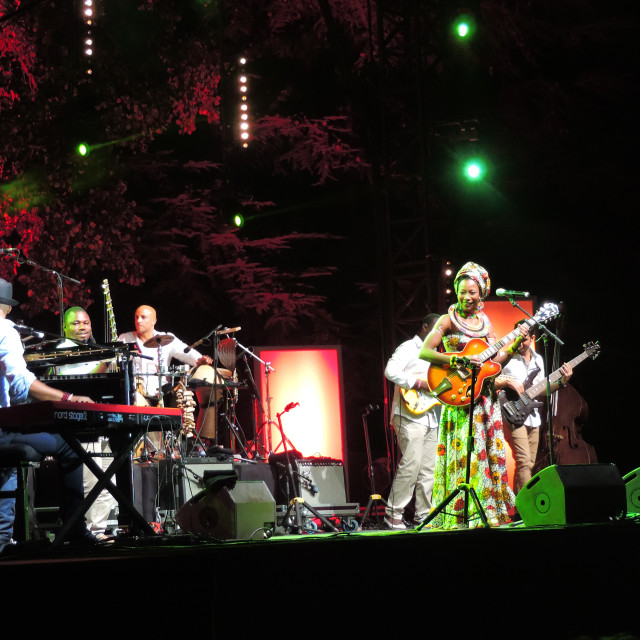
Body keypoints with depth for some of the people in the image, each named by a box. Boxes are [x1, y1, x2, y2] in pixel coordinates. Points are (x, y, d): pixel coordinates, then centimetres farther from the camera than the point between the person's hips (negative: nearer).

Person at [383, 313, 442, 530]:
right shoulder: (408, 349, -3)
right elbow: (390, 371, -17)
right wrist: (417, 383, -18)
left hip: (431, 419, 9)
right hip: (410, 416, -9)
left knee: (427, 470, 6)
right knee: (411, 464, -16)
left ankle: (422, 517, 9)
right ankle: (393, 515, -11)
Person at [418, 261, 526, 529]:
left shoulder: (485, 322, 14)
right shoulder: (449, 320, -2)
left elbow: (495, 361, 13)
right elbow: (424, 352, -13)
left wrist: (515, 346, -1)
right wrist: (458, 360, -22)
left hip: (486, 398, 6)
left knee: (490, 453, 5)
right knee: (465, 455, -10)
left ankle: (489, 511, 10)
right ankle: (462, 515, -8)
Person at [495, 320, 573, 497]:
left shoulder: (538, 360, 13)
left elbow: (539, 390, 14)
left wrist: (562, 382, 2)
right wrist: (508, 382, -22)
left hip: (532, 417, 6)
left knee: (528, 464, 7)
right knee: (524, 461, -17)